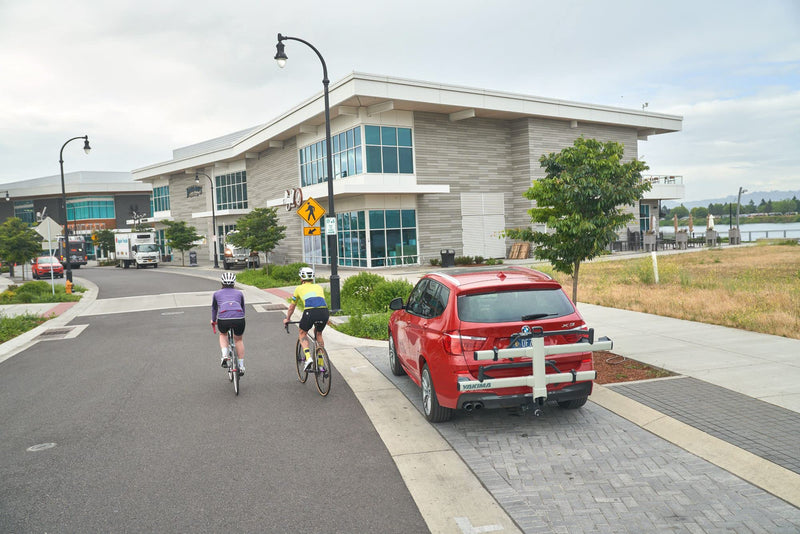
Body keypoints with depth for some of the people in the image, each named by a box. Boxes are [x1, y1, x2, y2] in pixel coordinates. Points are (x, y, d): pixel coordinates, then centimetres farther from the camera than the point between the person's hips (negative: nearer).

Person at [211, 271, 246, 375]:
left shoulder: (217, 293, 23)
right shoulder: (239, 293, 25)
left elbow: (214, 308, 37)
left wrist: (213, 320, 55)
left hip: (223, 319, -1)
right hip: (239, 319, 1)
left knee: (222, 334, 33)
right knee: (239, 339, 27)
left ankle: (224, 356, 12)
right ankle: (241, 366, 25)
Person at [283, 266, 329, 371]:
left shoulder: (299, 288, 25)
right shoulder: (319, 287, 31)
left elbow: (292, 307, 37)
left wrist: (287, 319, 54)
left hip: (310, 312, -3)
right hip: (324, 312, 3)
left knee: (302, 333, 24)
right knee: (318, 334, 28)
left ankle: (308, 358, 2)